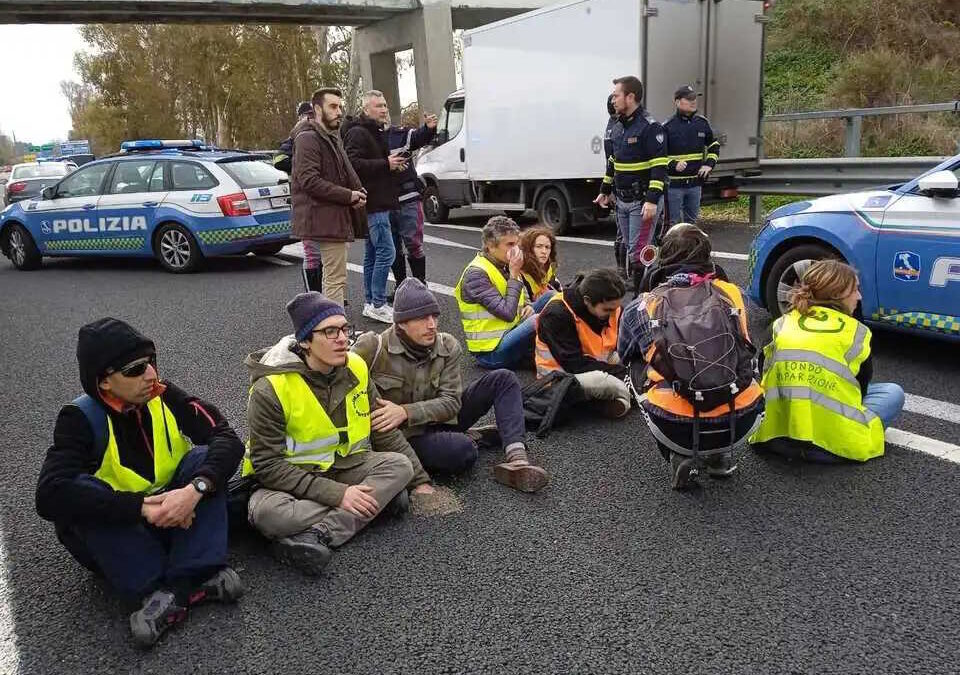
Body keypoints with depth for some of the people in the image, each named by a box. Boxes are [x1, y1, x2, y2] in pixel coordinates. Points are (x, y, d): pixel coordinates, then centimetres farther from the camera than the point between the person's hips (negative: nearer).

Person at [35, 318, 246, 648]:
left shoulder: (163, 395, -10)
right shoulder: (81, 419, -16)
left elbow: (228, 438, -20)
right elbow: (51, 496, -31)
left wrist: (196, 488, -39)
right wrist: (142, 507, -37)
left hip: (178, 519, 2)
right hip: (117, 534, -2)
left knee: (204, 458, -22)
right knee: (78, 496, -30)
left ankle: (175, 590, -32)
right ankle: (196, 583, -31)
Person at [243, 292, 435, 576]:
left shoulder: (355, 369, -6)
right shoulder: (270, 389, -22)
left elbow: (385, 431, 4)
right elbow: (267, 464, -22)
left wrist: (420, 480, 2)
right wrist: (337, 494, -30)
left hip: (343, 467, 5)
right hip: (289, 478, -5)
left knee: (400, 465, -21)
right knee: (266, 512, -37)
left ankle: (315, 535, -30)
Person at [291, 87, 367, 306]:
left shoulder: (332, 137, 22)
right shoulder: (307, 138, -10)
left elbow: (343, 174, 28)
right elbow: (309, 180, -21)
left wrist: (356, 194, 5)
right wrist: (348, 196, -17)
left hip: (335, 217, 10)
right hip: (326, 217, -10)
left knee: (333, 276, 14)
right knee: (336, 277, -11)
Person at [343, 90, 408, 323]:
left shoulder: (376, 133, 22)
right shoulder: (357, 133, -10)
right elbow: (354, 163, -23)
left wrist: (394, 162, 15)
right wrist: (386, 164, -21)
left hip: (380, 202, 11)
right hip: (373, 202, -11)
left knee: (372, 253, 12)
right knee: (385, 251, -13)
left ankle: (370, 302, 19)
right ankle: (378, 305, -9)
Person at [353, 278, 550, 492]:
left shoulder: (447, 346, -9)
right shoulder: (374, 348, -19)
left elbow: (451, 402, -14)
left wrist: (406, 412, -28)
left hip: (440, 420, 5)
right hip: (407, 435, -5)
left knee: (503, 379, -9)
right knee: (461, 451, -36)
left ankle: (516, 459, -21)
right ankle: (473, 438, 1)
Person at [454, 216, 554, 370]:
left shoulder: (505, 265, 7)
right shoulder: (476, 274, -19)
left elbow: (522, 298, 21)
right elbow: (508, 313, -26)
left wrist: (528, 306, -3)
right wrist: (514, 275, -17)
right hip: (491, 352, -9)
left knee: (551, 297, 3)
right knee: (538, 320, -32)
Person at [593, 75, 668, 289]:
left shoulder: (650, 127, -13)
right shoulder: (617, 127, 13)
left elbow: (659, 166, -18)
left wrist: (652, 200, -25)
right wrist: (605, 190, 25)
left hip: (642, 202, -8)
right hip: (621, 200, 8)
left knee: (638, 252, -8)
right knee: (629, 248, 15)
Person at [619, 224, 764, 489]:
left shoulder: (642, 307, 7)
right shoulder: (731, 293, 11)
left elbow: (624, 354, 27)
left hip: (677, 430, -2)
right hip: (740, 425, 2)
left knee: (637, 369, 26)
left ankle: (680, 456, 15)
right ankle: (720, 455, 23)